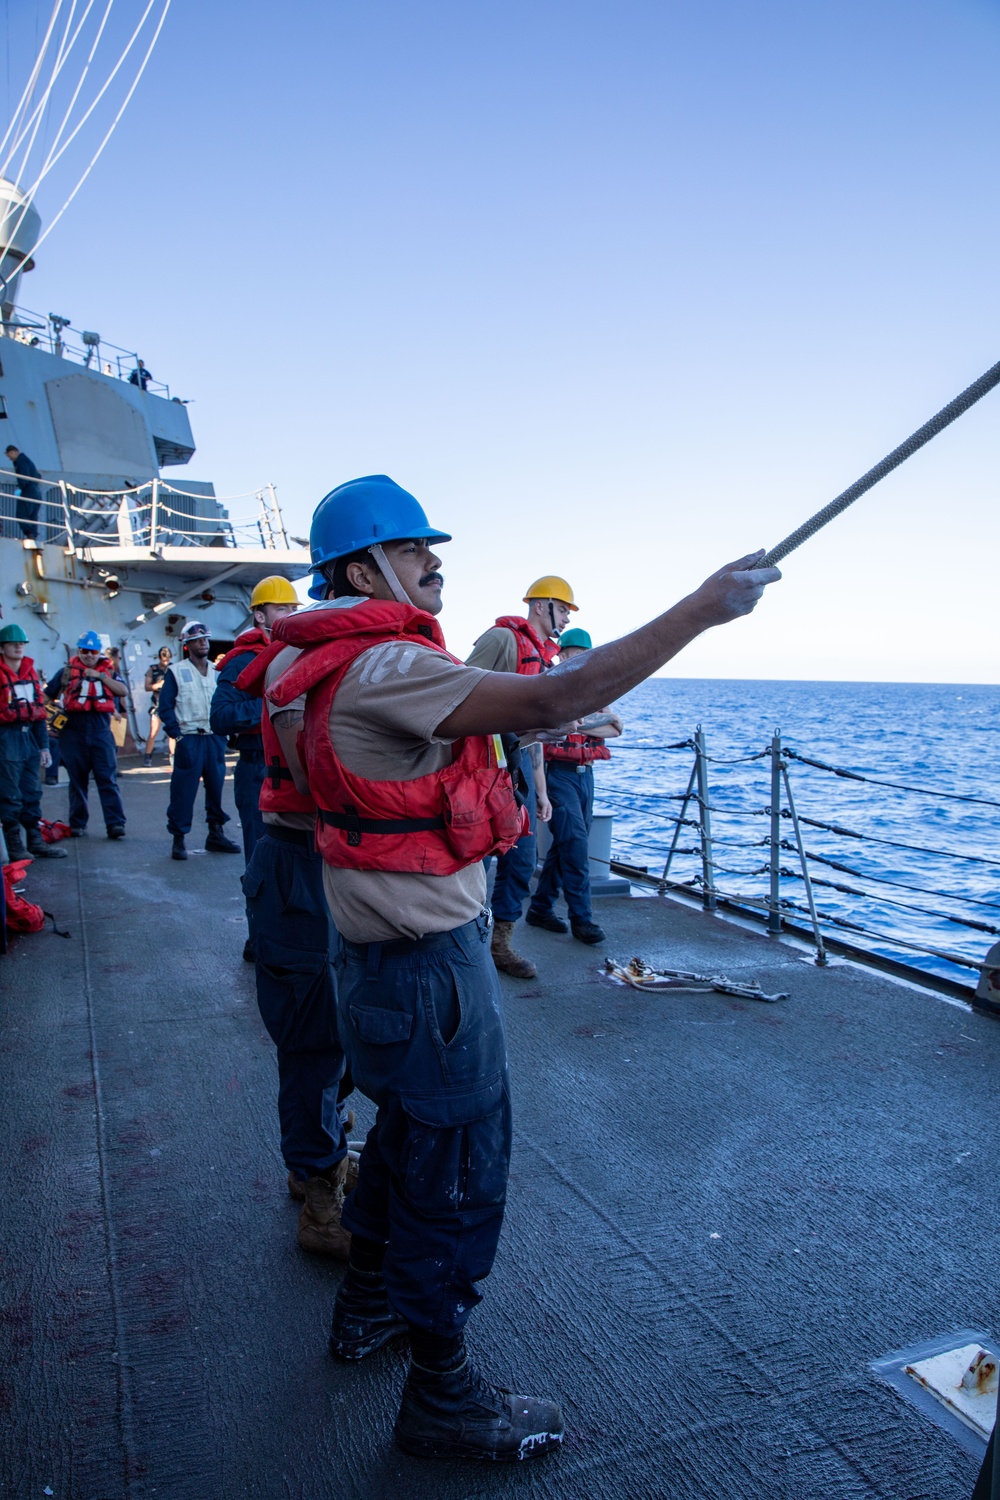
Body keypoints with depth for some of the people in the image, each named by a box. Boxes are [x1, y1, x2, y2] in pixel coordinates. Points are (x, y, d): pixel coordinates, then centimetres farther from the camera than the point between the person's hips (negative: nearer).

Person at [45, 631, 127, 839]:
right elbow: (46, 696, 14)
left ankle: (115, 824, -9)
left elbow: (123, 691, -6)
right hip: (74, 733, 1)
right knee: (77, 780, 8)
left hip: (101, 731, -1)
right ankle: (78, 824, 16)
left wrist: (100, 676, -11)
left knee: (108, 779, -6)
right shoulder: (68, 672, 11)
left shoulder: (108, 671, 11)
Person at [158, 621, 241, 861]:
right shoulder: (176, 672, 0)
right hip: (189, 740, -4)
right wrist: (177, 735, -10)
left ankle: (216, 834, 19)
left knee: (217, 787, 7)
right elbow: (165, 706, -2)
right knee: (183, 791, -2)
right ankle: (178, 839, 6)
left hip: (215, 739, 4)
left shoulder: (218, 672, 11)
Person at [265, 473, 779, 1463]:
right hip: (428, 962, -10)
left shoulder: (354, 667, 10)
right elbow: (551, 701, -32)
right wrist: (700, 610, -27)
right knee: (459, 1166, 4)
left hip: (388, 953, 10)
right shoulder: (380, 669, -23)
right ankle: (440, 1395, 23)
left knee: (407, 1129, 25)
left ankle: (368, 1305, 45)